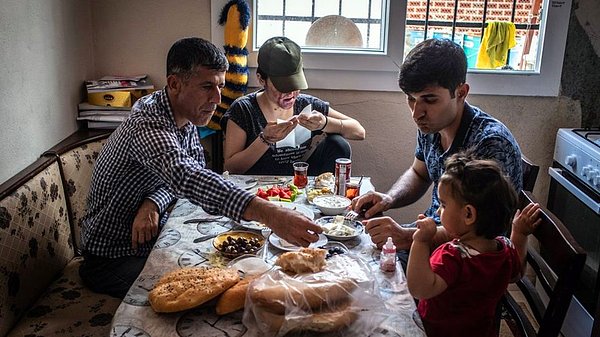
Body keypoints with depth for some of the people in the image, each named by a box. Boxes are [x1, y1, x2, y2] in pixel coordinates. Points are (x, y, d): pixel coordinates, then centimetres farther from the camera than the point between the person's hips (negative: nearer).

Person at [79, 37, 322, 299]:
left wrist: (153, 203, -22)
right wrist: (270, 214, -62)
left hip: (151, 238, 8)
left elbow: (194, 169, 0)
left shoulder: (185, 116, -1)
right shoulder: (148, 124, -32)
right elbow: (187, 178, -49)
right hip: (114, 257, -8)